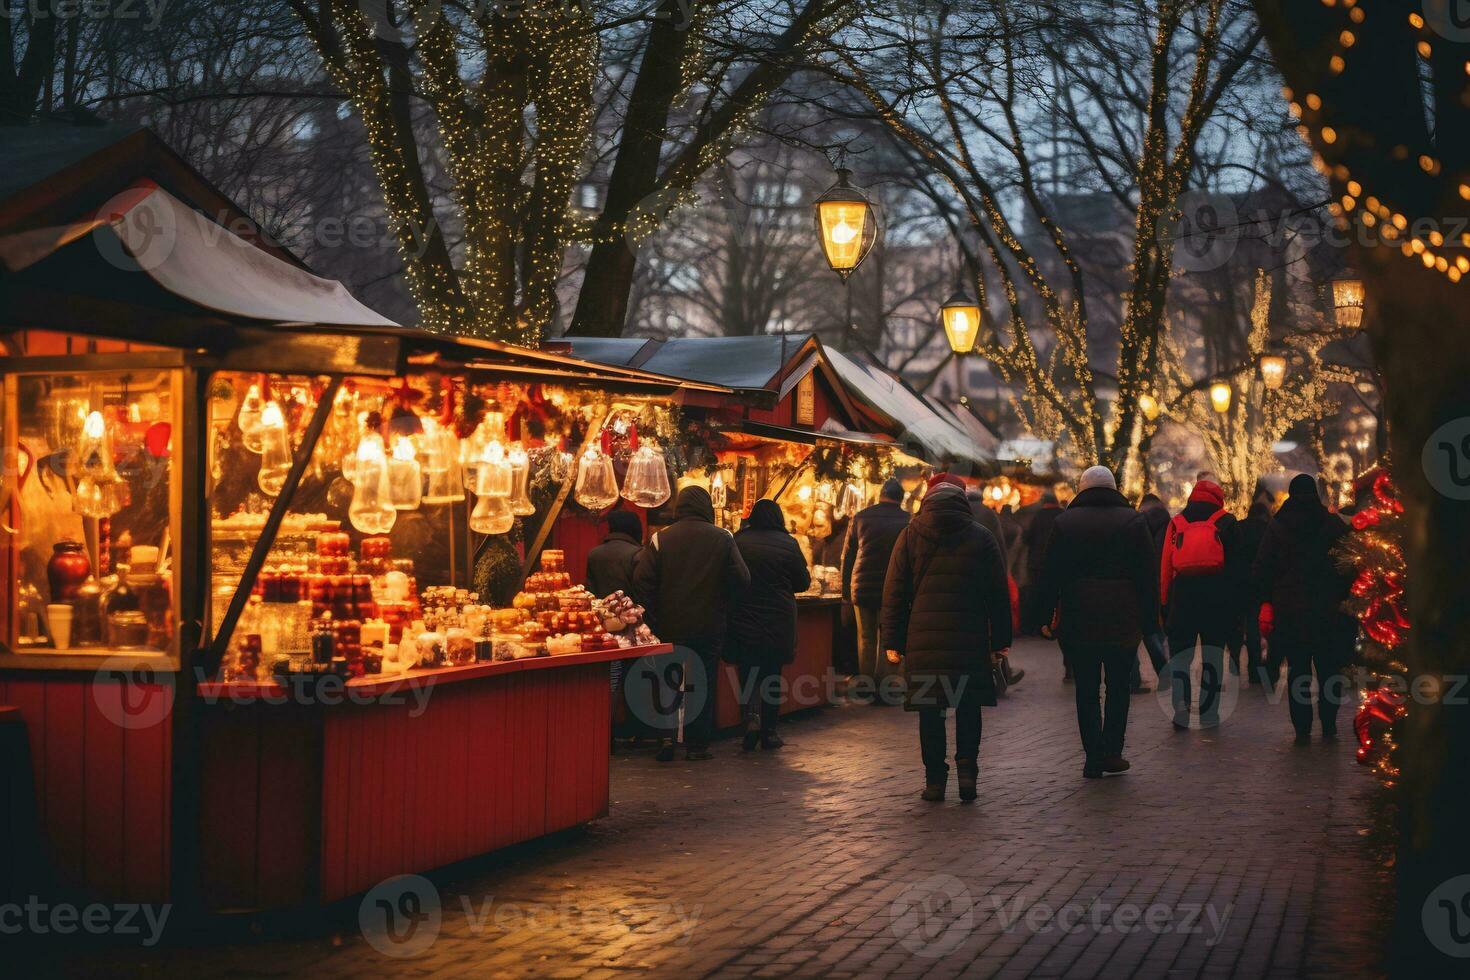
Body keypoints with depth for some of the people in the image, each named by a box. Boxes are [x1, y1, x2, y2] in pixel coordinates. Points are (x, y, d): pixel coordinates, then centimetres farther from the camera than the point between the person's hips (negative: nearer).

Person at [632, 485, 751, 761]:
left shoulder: (661, 538, -3)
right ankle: (697, 745, 8)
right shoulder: (722, 538, -3)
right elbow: (741, 579, -7)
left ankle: (666, 735, -1)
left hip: (670, 626, 0)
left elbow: (641, 579, -10)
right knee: (703, 683, 7)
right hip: (709, 625, 0)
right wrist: (722, 605, 8)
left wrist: (655, 616, -2)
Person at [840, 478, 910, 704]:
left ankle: (865, 685, 14)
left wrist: (845, 590, 13)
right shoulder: (908, 521, -1)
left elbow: (847, 556, 7)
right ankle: (883, 690, 2)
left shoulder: (860, 517, 3)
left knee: (866, 637, 13)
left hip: (863, 587, 2)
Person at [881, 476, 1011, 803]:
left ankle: (935, 779, 6)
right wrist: (1000, 640, 12)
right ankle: (967, 770, -1)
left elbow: (895, 592, 3)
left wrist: (893, 641, 6)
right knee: (969, 708, 12)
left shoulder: (909, 536, 4)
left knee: (930, 709, 6)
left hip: (923, 638, 0)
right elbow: (999, 595, 6)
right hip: (970, 639, 0)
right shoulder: (982, 537, 5)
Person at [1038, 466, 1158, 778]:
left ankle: (1093, 758, 4)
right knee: (1119, 686, 13)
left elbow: (1050, 576, 1)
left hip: (1077, 621, 0)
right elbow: (1148, 576, -1)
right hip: (1124, 622, 0)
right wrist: (1149, 620, 3)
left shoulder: (1064, 522, 2)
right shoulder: (1134, 521, 1)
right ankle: (1112, 751, 8)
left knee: (1086, 690, 6)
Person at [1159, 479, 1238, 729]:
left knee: (1180, 653, 6)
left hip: (1182, 595, 0)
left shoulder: (1176, 523, 10)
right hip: (1216, 596, 0)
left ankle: (1181, 705, -14)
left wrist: (1164, 604, 8)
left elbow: (1165, 567, 6)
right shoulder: (1226, 522, 7)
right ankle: (1209, 713, 7)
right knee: (1213, 656, 8)